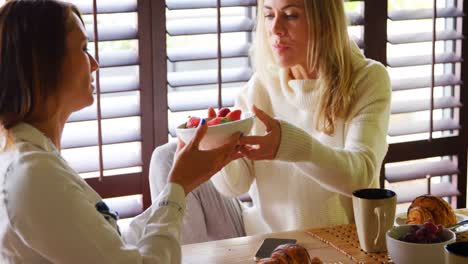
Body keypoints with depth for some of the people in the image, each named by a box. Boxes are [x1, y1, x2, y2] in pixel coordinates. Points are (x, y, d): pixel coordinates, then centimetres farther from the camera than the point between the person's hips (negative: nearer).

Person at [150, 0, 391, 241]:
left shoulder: (367, 79, -9)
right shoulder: (261, 84, 0)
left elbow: (360, 174, -24)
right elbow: (235, 185, -5)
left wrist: (292, 145, -42)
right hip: (263, 233, 4)